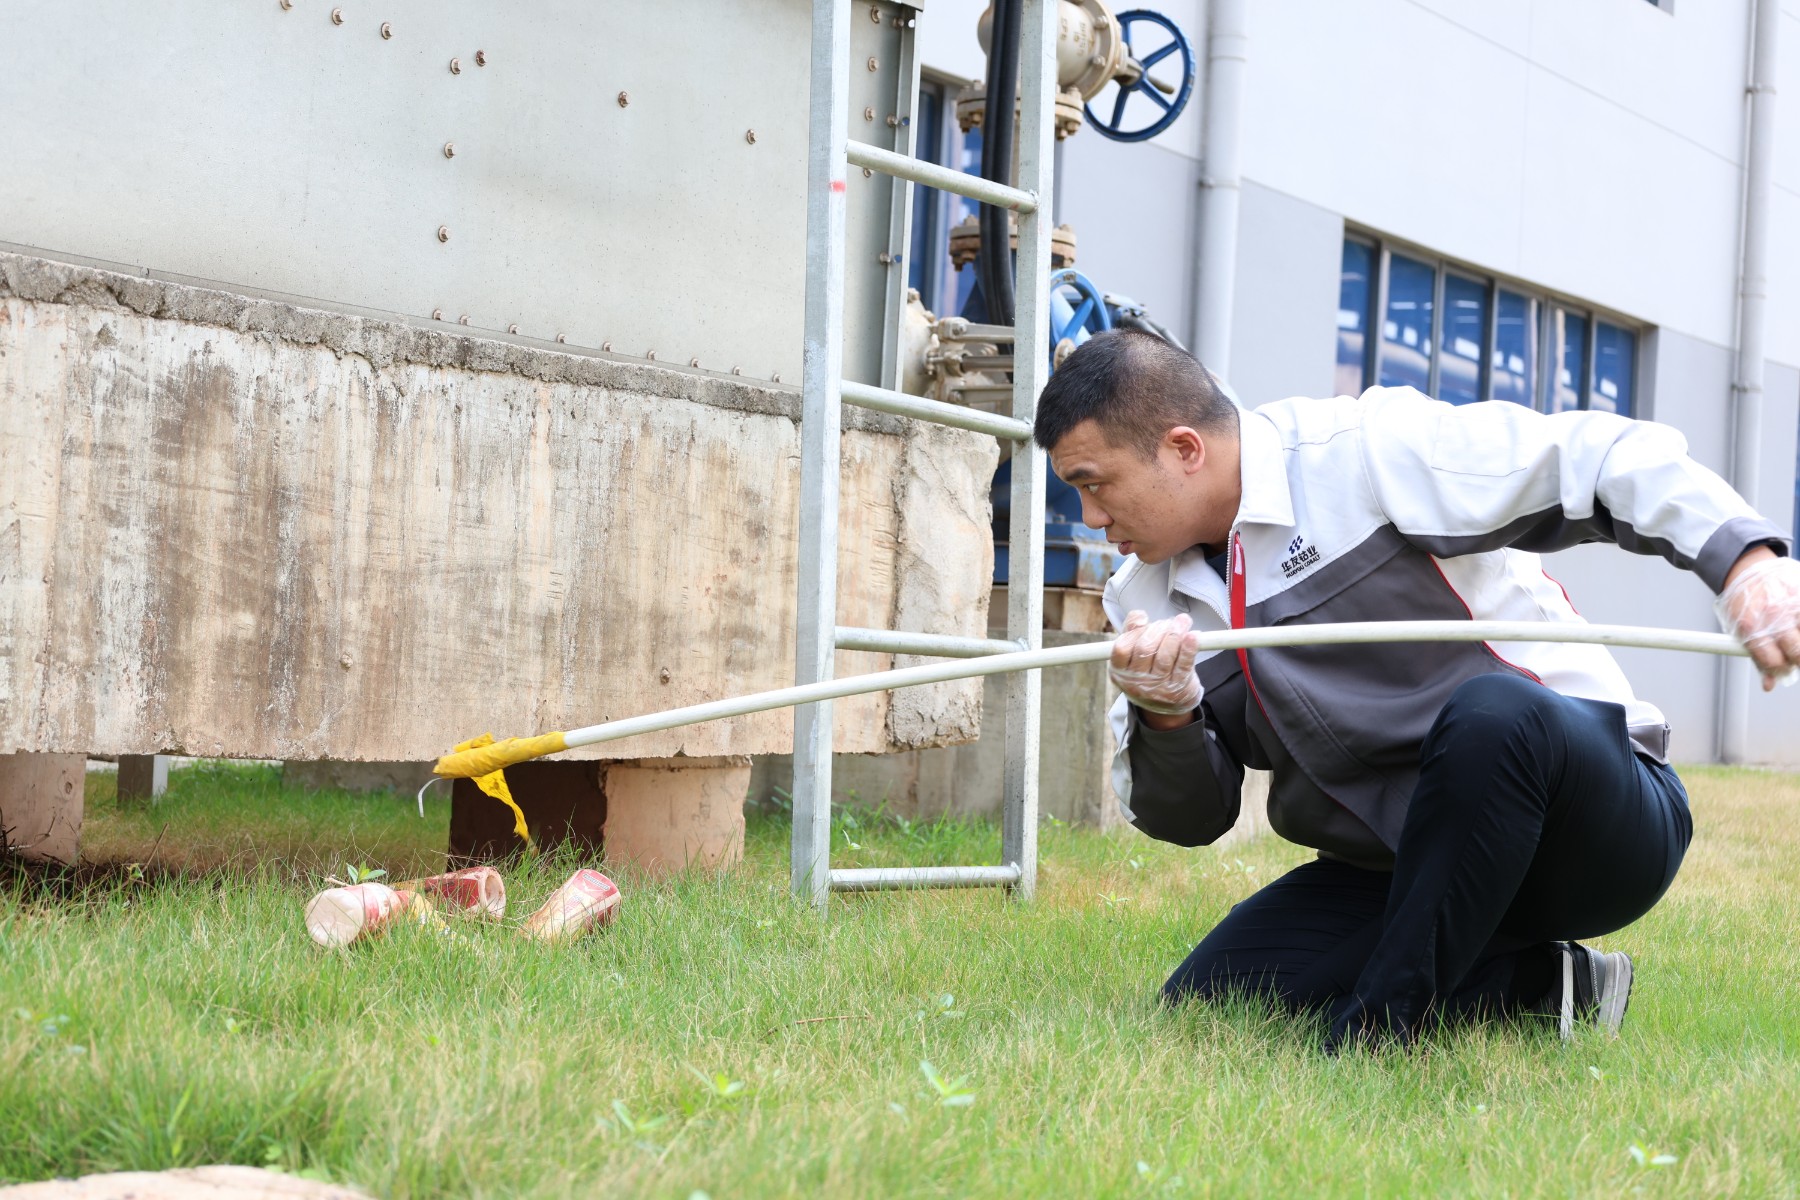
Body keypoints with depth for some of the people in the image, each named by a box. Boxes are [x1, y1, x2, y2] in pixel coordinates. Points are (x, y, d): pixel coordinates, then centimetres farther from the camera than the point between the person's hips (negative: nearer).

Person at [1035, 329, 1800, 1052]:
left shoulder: (1370, 449, -13)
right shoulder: (1144, 595, 8)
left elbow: (1599, 461, -19)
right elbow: (1190, 819, 6)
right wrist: (1164, 718, -16)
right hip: (1391, 867, 7)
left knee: (1490, 714, -39)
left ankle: (1379, 1037, -26)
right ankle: (1533, 986, -3)